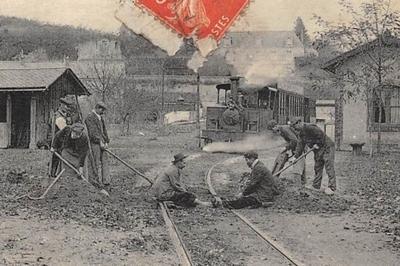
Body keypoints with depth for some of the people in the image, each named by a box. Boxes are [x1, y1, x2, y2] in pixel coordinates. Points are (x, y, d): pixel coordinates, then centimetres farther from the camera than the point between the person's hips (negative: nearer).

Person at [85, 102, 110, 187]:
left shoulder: (100, 117, 19)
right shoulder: (90, 118, -10)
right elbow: (93, 132, -16)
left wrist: (106, 142, 10)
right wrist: (100, 142, -18)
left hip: (101, 143, 9)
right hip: (94, 143, -9)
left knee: (104, 161, 6)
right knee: (96, 163, -5)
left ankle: (104, 181, 9)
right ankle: (96, 181, -1)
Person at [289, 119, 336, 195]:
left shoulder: (309, 128, -22)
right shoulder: (301, 133, 9)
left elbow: (321, 134, -26)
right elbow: (300, 145, 8)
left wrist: (318, 144, -16)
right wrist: (296, 156, -1)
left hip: (327, 147, -10)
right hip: (318, 151, 10)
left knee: (329, 168, -11)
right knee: (317, 168, 13)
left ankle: (332, 188, -12)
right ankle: (316, 186, 20)